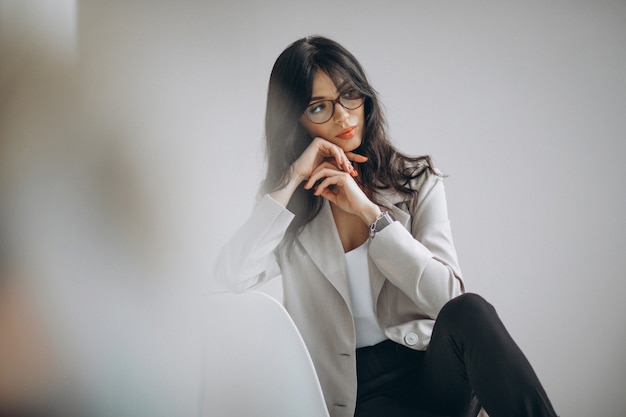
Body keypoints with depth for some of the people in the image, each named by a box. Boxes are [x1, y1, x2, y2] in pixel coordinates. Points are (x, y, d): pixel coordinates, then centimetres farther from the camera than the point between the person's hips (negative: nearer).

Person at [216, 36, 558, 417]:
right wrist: (293, 178, -9)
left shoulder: (418, 181, 7)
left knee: (469, 312, -33)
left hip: (431, 366, 2)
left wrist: (368, 210, -11)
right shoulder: (290, 204, 9)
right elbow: (232, 276, -9)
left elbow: (448, 296, -6)